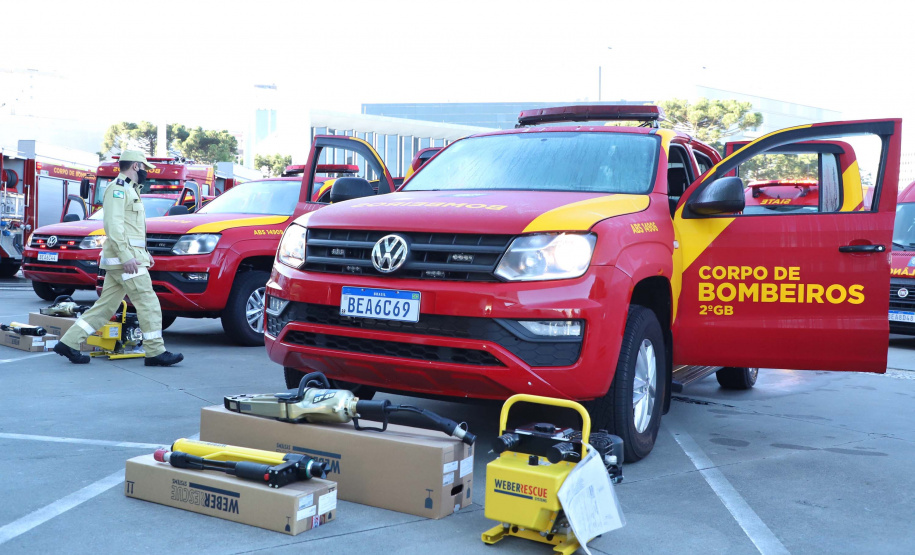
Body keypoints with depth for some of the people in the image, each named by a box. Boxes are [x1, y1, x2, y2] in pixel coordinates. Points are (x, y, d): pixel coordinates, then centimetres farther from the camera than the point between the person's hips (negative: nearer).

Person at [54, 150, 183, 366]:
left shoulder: (129, 190, 23)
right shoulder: (118, 188, -9)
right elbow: (113, 225, -19)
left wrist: (144, 253, 23)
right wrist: (126, 256, -25)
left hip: (124, 258, 10)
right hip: (124, 258, -10)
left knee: (106, 306, 10)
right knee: (148, 303, -8)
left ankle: (69, 343, 13)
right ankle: (156, 352, -5)